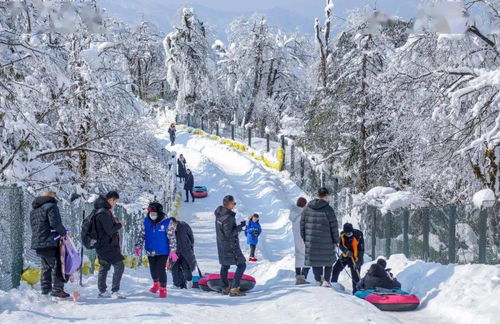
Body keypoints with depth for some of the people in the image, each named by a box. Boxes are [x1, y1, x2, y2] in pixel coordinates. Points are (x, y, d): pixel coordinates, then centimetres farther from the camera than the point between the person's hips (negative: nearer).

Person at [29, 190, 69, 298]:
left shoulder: (34, 210, 20)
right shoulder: (51, 206, -7)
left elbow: (34, 227, 21)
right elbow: (55, 223, -19)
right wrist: (63, 231, -5)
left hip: (37, 244, 8)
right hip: (50, 243, -8)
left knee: (46, 267, 18)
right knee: (57, 266, -5)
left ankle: (45, 289, 19)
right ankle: (57, 289, -9)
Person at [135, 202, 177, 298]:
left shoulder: (166, 222, -12)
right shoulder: (146, 221, -2)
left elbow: (172, 237, -7)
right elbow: (142, 235, 10)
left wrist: (172, 251, -9)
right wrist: (138, 246, 6)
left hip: (163, 251, -4)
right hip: (150, 251, 4)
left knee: (161, 269, -11)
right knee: (153, 269, 16)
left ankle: (163, 289, 3)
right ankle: (156, 284, 41)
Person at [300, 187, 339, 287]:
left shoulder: (307, 208, 1)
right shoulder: (328, 209, -12)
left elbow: (302, 224, 7)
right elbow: (334, 226, -7)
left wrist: (304, 238, 16)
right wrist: (336, 241, 3)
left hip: (311, 240, 3)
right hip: (326, 241, -3)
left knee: (315, 259, 14)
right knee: (328, 259, 13)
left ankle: (319, 280, 17)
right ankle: (326, 280, 6)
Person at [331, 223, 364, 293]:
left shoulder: (358, 236, -24)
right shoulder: (342, 235, -10)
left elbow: (361, 250, -21)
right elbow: (341, 245, -4)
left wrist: (358, 262, -28)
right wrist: (346, 251, -26)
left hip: (355, 258, -5)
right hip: (345, 256, 5)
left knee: (355, 277, -9)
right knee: (336, 269, 4)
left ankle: (356, 292, 1)